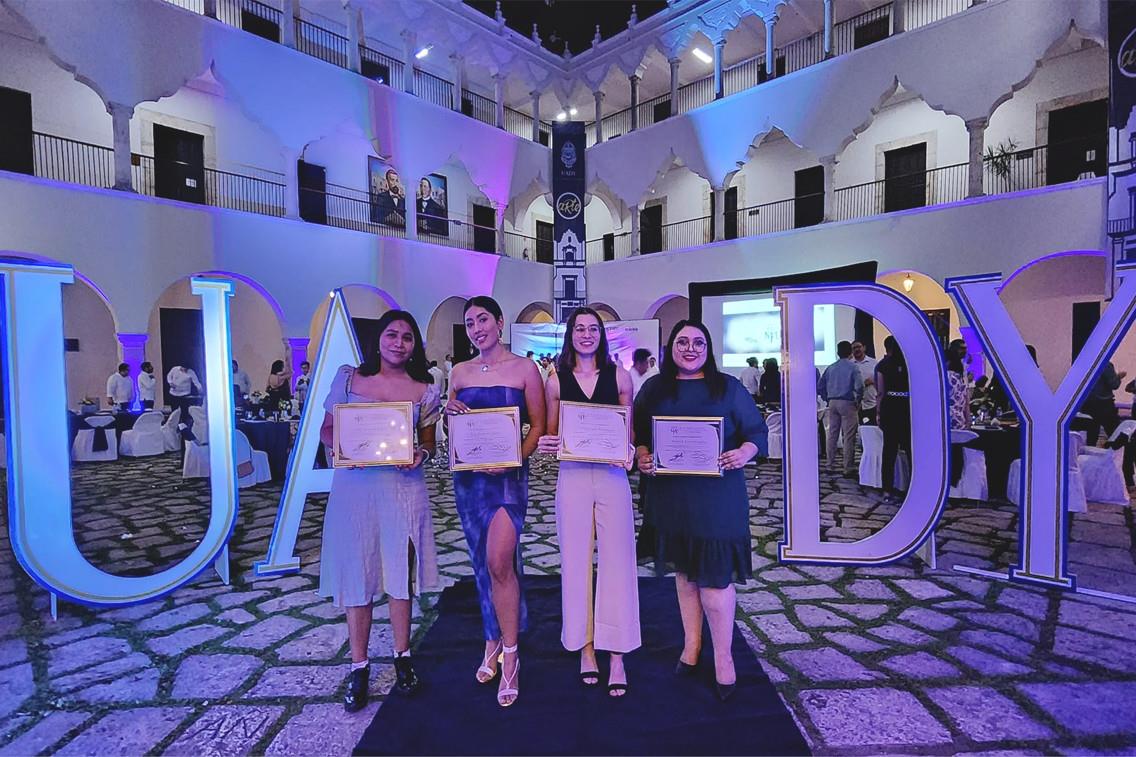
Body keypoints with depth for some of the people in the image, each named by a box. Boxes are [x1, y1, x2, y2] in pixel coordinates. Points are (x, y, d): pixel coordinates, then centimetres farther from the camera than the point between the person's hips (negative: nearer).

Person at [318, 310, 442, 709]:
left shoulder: (425, 391, 5)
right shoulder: (348, 378, 5)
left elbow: (428, 442, 9)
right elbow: (327, 428, 9)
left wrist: (421, 454, -13)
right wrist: (337, 446, -11)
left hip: (403, 487, 0)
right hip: (355, 486, 0)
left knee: (400, 572, 9)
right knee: (357, 574, 7)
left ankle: (402, 657, 29)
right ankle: (359, 667, 24)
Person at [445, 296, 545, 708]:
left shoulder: (524, 368, -1)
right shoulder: (460, 372, 10)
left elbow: (537, 424, -3)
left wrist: (515, 457, -17)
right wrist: (449, 412, -5)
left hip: (508, 473, -4)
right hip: (467, 474, 4)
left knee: (499, 561, -13)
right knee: (482, 562, 12)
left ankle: (508, 654, 5)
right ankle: (494, 641, 31)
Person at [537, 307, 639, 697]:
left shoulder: (619, 375, 4)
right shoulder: (556, 380, 5)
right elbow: (551, 435, 10)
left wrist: (629, 451, -11)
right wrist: (546, 445, -11)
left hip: (612, 476, 0)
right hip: (572, 476, 1)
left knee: (617, 563, 3)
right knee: (576, 561, 9)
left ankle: (617, 657, 17)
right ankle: (585, 648, 27)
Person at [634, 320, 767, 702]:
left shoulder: (728, 387, 1)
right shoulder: (654, 388, 6)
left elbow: (756, 430, 0)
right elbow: (638, 432, 10)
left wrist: (744, 453, -19)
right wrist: (642, 456, -9)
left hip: (717, 495, -3)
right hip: (670, 495, 3)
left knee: (714, 576, 0)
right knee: (684, 571, 16)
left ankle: (723, 657, 21)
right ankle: (691, 643, 35)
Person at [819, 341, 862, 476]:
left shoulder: (830, 368, 9)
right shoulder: (852, 367, -5)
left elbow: (819, 387, 10)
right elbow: (859, 386, -17)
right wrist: (857, 401, -4)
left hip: (833, 403, 5)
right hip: (847, 403, -5)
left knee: (832, 435, 10)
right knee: (848, 437, -1)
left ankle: (830, 465, 14)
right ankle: (848, 468, 1)